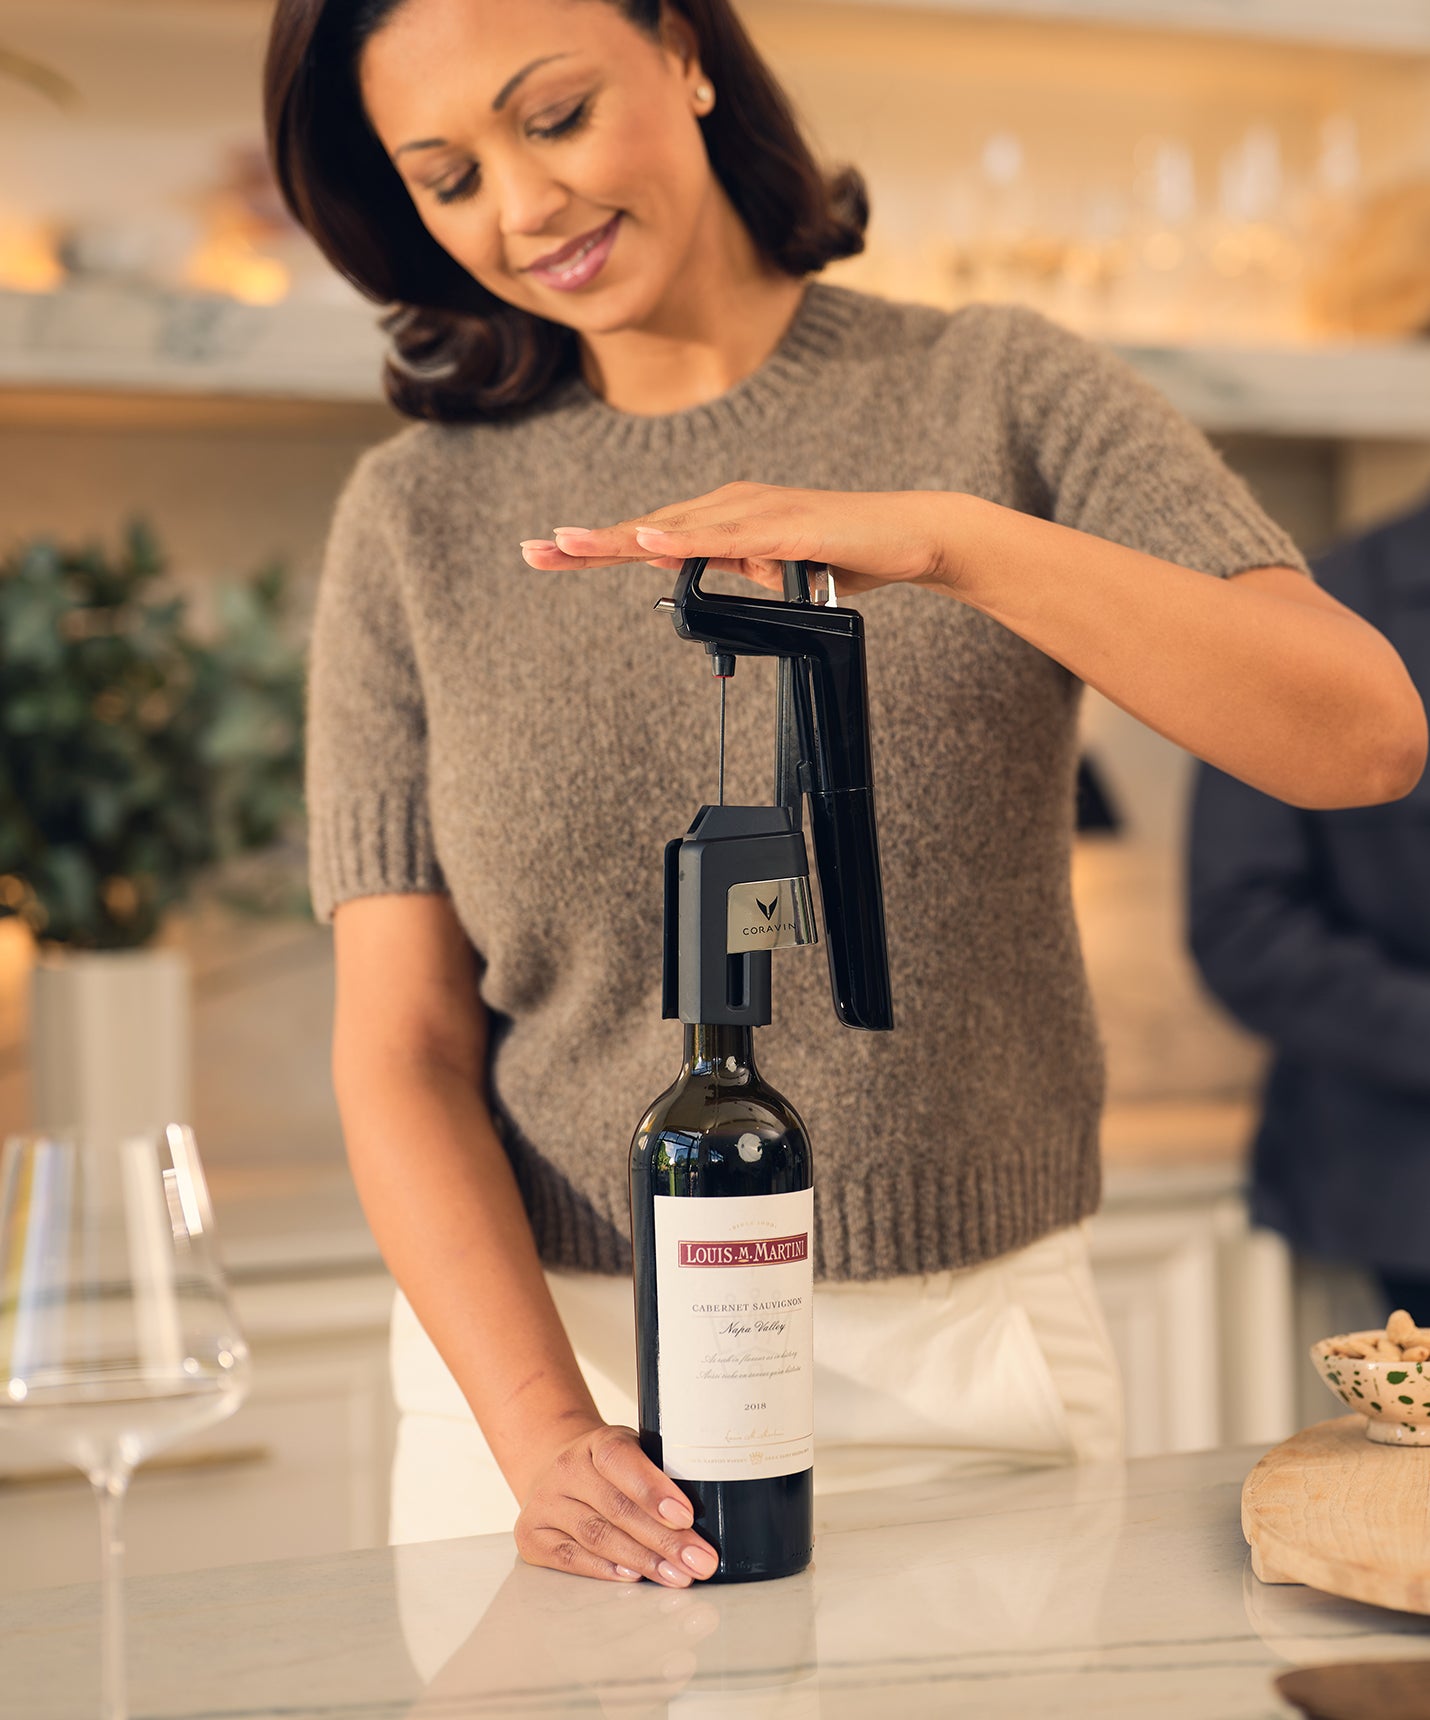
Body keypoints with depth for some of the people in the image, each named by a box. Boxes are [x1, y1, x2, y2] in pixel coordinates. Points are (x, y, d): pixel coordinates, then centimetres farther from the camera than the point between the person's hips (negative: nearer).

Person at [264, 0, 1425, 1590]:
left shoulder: (996, 394, -2)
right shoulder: (419, 516, 1)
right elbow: (401, 1052, -4)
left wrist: (957, 538, -28)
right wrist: (547, 1433, -19)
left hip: (959, 1368, 0)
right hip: (543, 1352, 1)